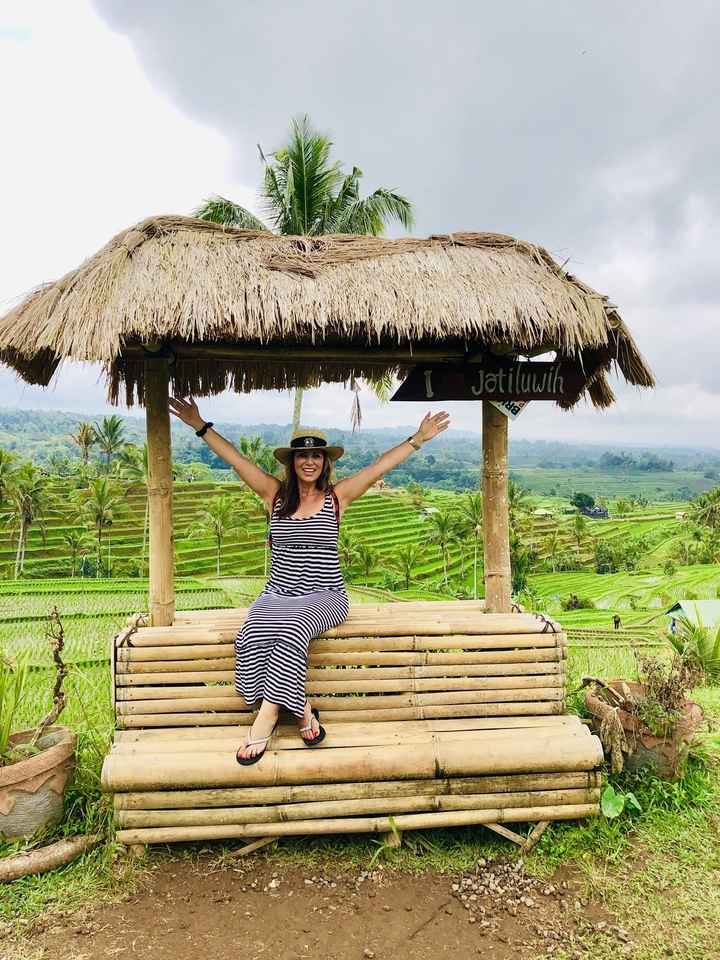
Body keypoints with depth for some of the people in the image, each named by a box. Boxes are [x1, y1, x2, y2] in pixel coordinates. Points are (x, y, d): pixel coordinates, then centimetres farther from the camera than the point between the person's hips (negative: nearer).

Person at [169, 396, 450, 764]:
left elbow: (381, 464, 1)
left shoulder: (337, 496, 5)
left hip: (325, 596, -2)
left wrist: (417, 439, -3)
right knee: (252, 636, -28)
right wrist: (200, 426, 2)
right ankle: (301, 710, -14)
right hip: (277, 594, 2)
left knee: (291, 633, -33)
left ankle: (265, 719, -19)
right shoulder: (275, 493, 8)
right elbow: (234, 458, 6)